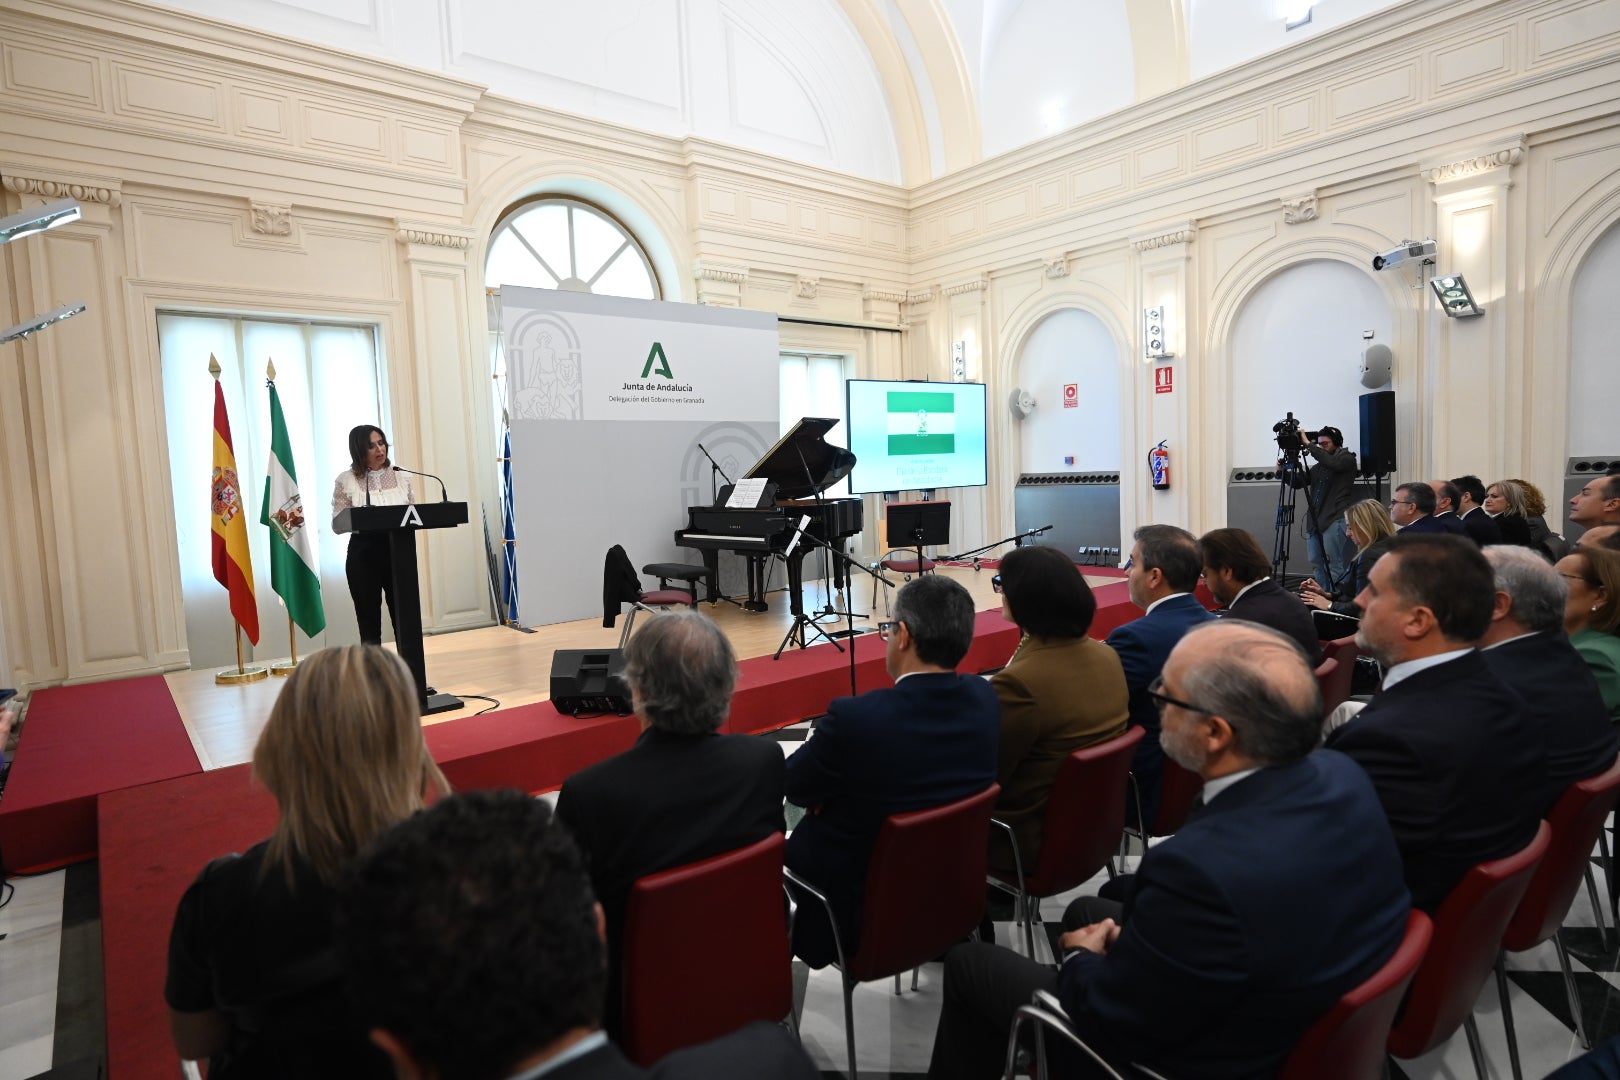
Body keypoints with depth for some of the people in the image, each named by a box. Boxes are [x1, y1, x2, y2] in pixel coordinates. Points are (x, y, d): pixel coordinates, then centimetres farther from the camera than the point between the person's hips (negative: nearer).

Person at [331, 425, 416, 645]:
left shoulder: (402, 476, 8)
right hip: (363, 553, -2)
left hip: (398, 552, 2)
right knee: (369, 625, 2)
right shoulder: (346, 480, 1)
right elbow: (337, 524, -1)